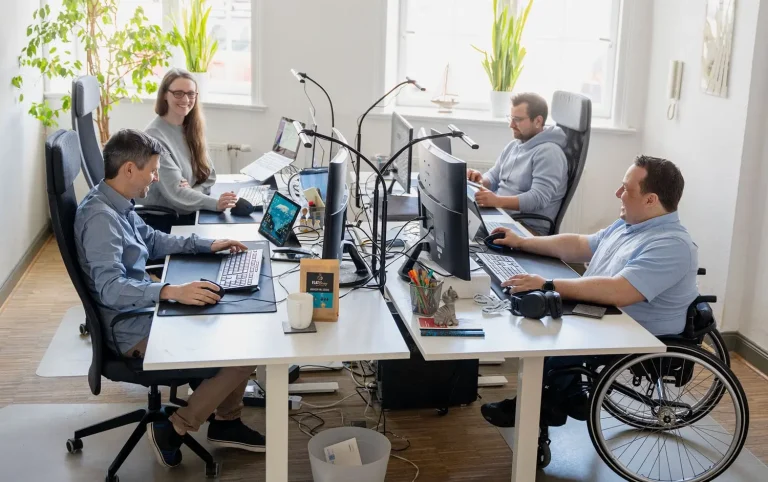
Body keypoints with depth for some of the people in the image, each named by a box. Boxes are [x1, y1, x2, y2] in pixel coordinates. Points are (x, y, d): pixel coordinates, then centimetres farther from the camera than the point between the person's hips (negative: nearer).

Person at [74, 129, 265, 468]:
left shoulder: (117, 205, 7)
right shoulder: (100, 217, -24)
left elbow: (152, 241, 24)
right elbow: (110, 288, -33)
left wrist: (206, 245, 16)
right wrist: (170, 292, -44)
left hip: (144, 311, 10)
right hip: (132, 329, -10)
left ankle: (227, 421, 18)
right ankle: (173, 430, -3)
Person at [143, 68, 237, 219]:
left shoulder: (193, 127, 7)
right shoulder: (154, 136, -15)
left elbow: (209, 175, 7)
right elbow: (174, 192, -22)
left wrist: (190, 194, -15)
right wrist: (215, 203, -36)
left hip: (195, 212, 7)